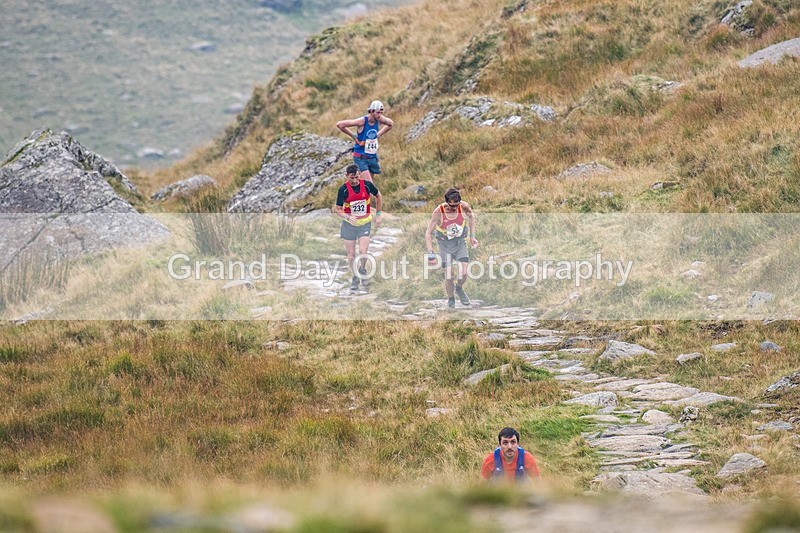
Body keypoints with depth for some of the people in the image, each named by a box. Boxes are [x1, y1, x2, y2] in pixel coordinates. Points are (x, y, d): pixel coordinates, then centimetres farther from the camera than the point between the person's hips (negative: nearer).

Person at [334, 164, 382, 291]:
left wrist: (378, 214, 11)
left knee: (363, 252, -14)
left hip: (365, 223, 0)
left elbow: (378, 196, 10)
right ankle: (355, 278, 25)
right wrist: (348, 216, -25)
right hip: (349, 224, 0)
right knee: (351, 255, 3)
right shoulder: (343, 189, -12)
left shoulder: (367, 185, -9)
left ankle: (362, 270, 18)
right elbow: (338, 209, -5)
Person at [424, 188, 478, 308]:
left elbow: (471, 214, 8)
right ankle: (450, 298, 21)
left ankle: (459, 288, 22)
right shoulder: (438, 212, -25)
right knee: (449, 277, -8)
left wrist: (472, 235, 7)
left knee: (463, 273, -13)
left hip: (460, 242, 2)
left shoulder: (464, 206, -18)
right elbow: (428, 233, -18)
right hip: (445, 243, -2)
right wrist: (431, 254, -25)